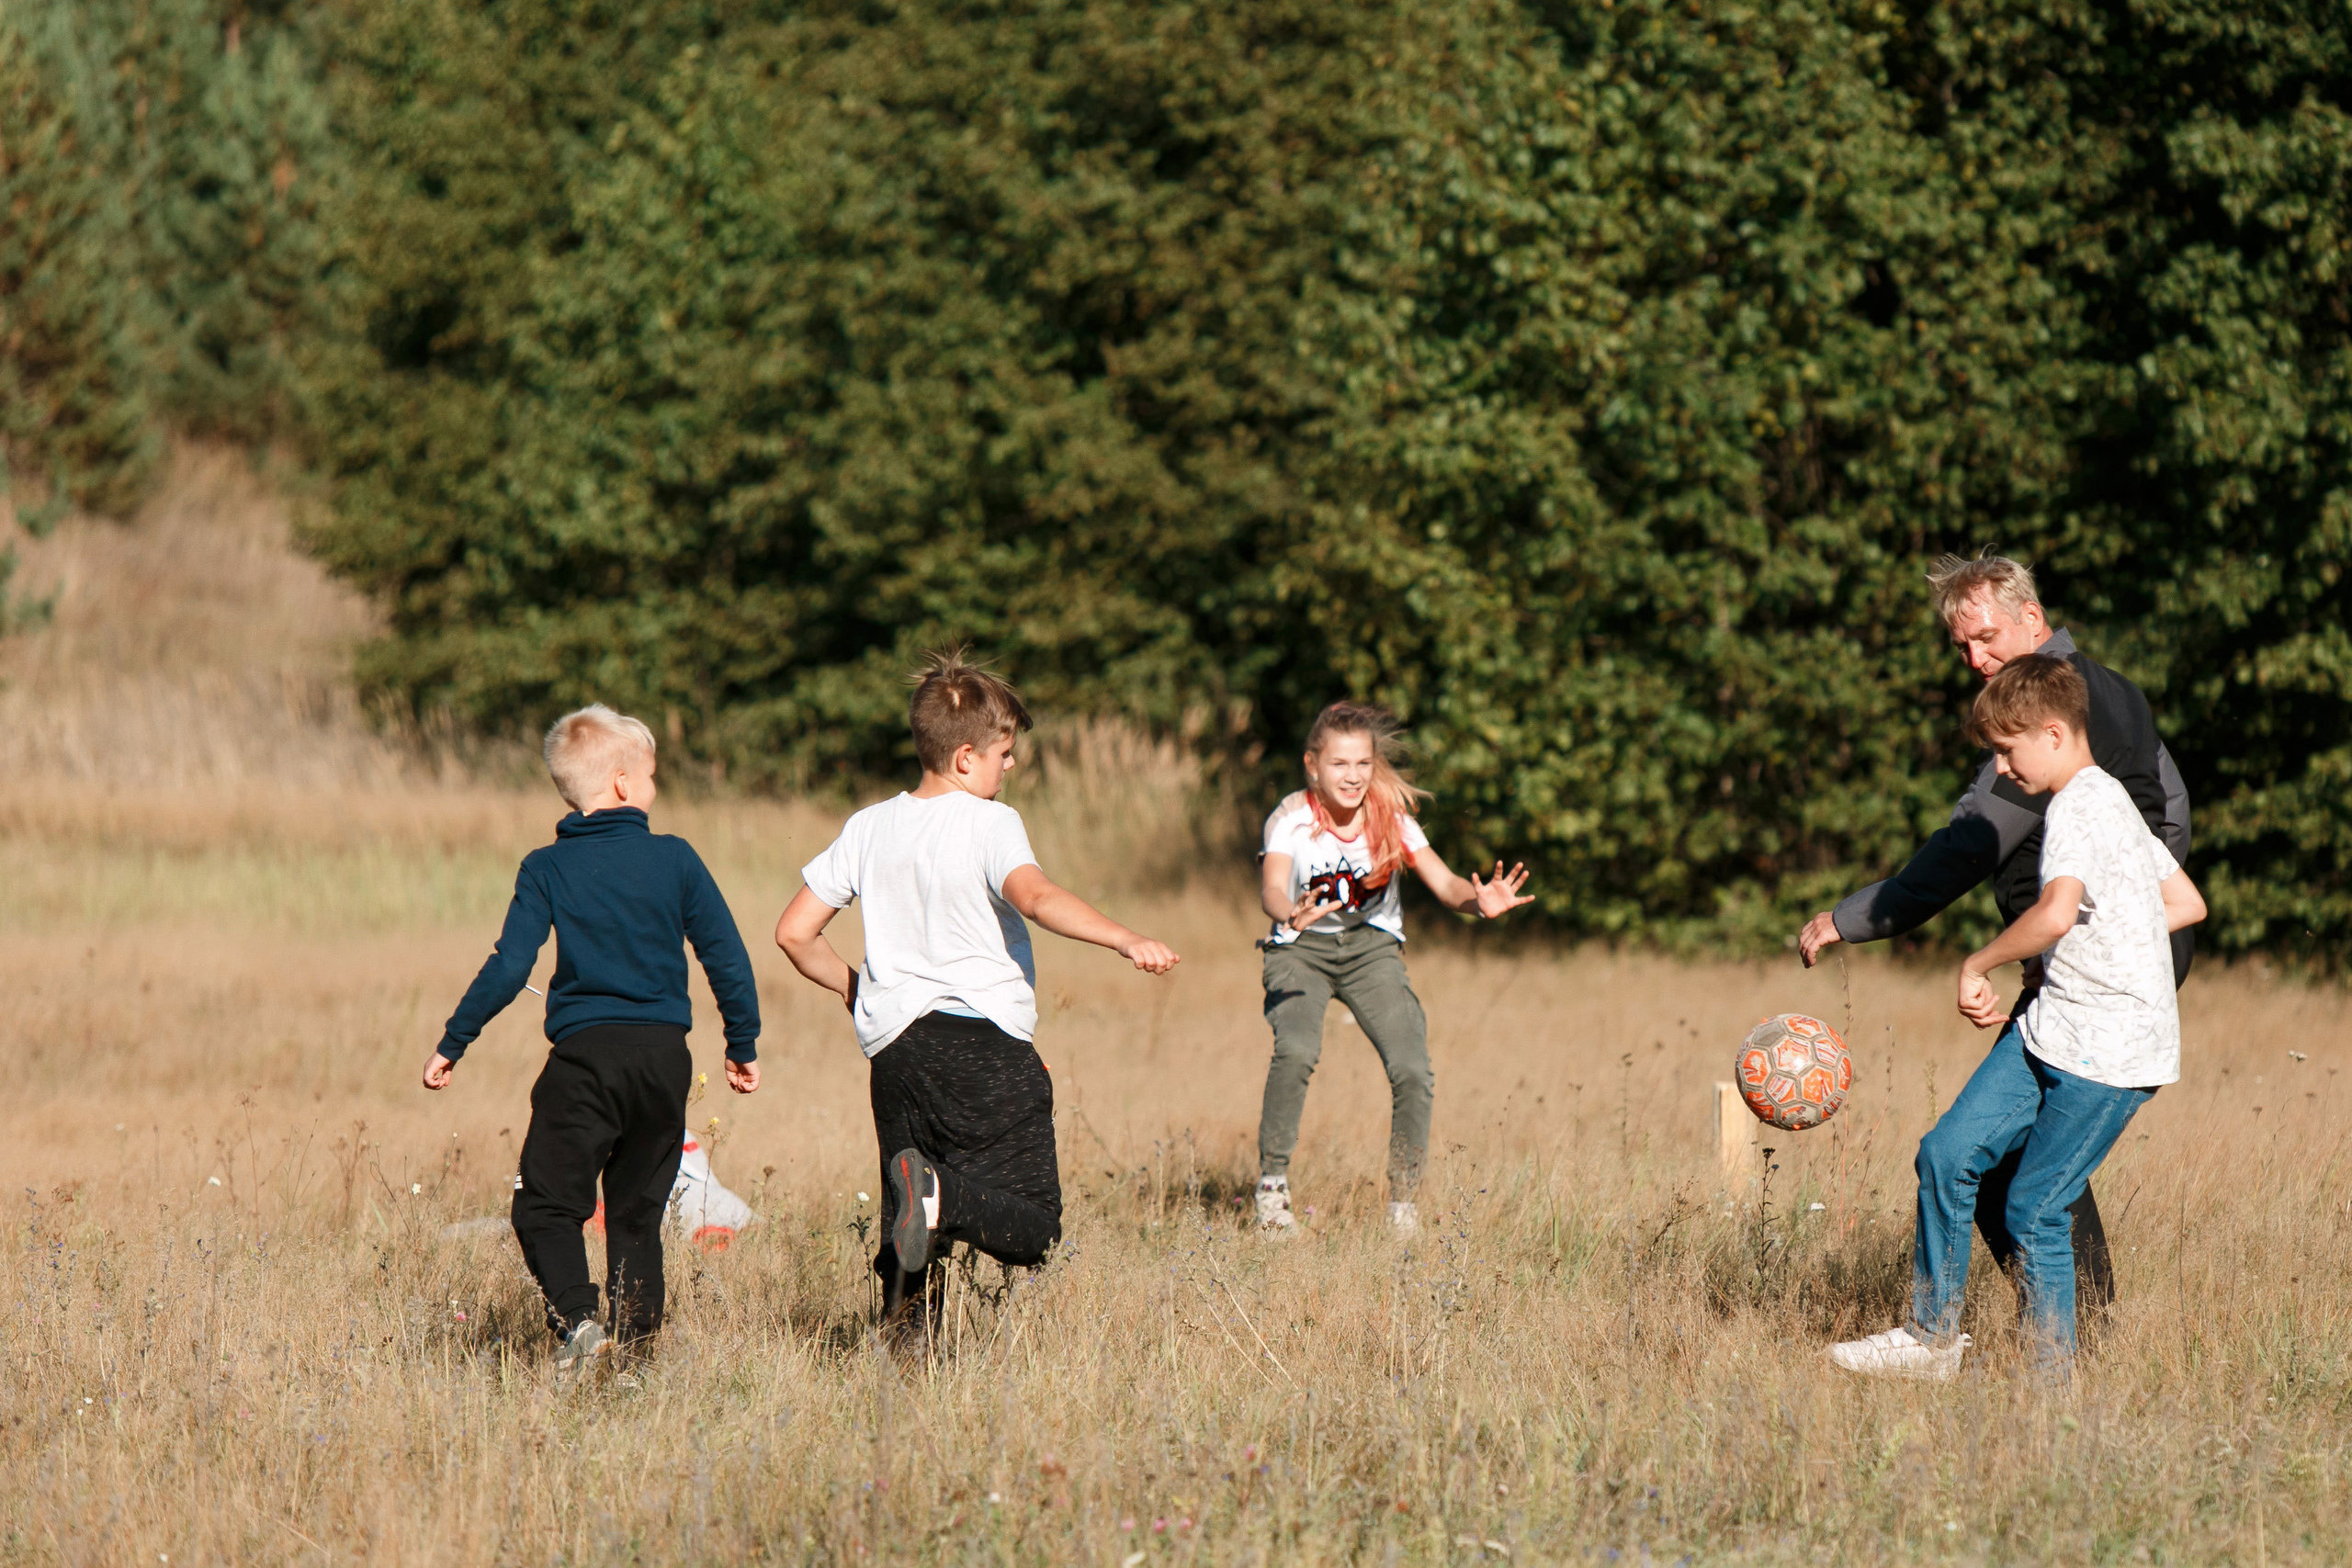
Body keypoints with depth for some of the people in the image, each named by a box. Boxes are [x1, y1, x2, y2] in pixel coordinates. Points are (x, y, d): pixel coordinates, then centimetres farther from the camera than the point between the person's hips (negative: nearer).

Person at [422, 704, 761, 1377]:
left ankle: (576, 1317, -21)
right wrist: (743, 1046, 15)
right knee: (637, 1209, 13)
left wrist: (452, 1044, 2)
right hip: (664, 1055, 2)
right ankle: (636, 1338, 8)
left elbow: (509, 967, -6)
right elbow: (727, 959, 4)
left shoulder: (546, 869, 0)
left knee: (547, 1203, 0)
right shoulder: (675, 859, 4)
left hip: (585, 1052, -2)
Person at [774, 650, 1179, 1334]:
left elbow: (794, 932, 16)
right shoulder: (988, 823, -4)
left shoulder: (868, 829, 13)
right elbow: (1035, 897, -24)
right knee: (1033, 1230, -4)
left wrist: (855, 989, 31)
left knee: (908, 1243, 11)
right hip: (986, 1043, -5)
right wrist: (1126, 940, -33)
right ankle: (942, 1196, -32)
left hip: (893, 1047, 5)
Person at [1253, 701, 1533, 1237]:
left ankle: (1404, 1202, 1)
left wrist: (1478, 902, -42)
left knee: (1412, 1069, -16)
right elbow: (1272, 886, -32)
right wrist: (1290, 915, -57)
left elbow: (1443, 882, -18)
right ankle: (1272, 1185, -17)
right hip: (1300, 949, -2)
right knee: (1297, 1050, -31)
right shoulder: (1291, 821, -16)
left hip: (1371, 947, 2)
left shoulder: (1392, 820, -10)